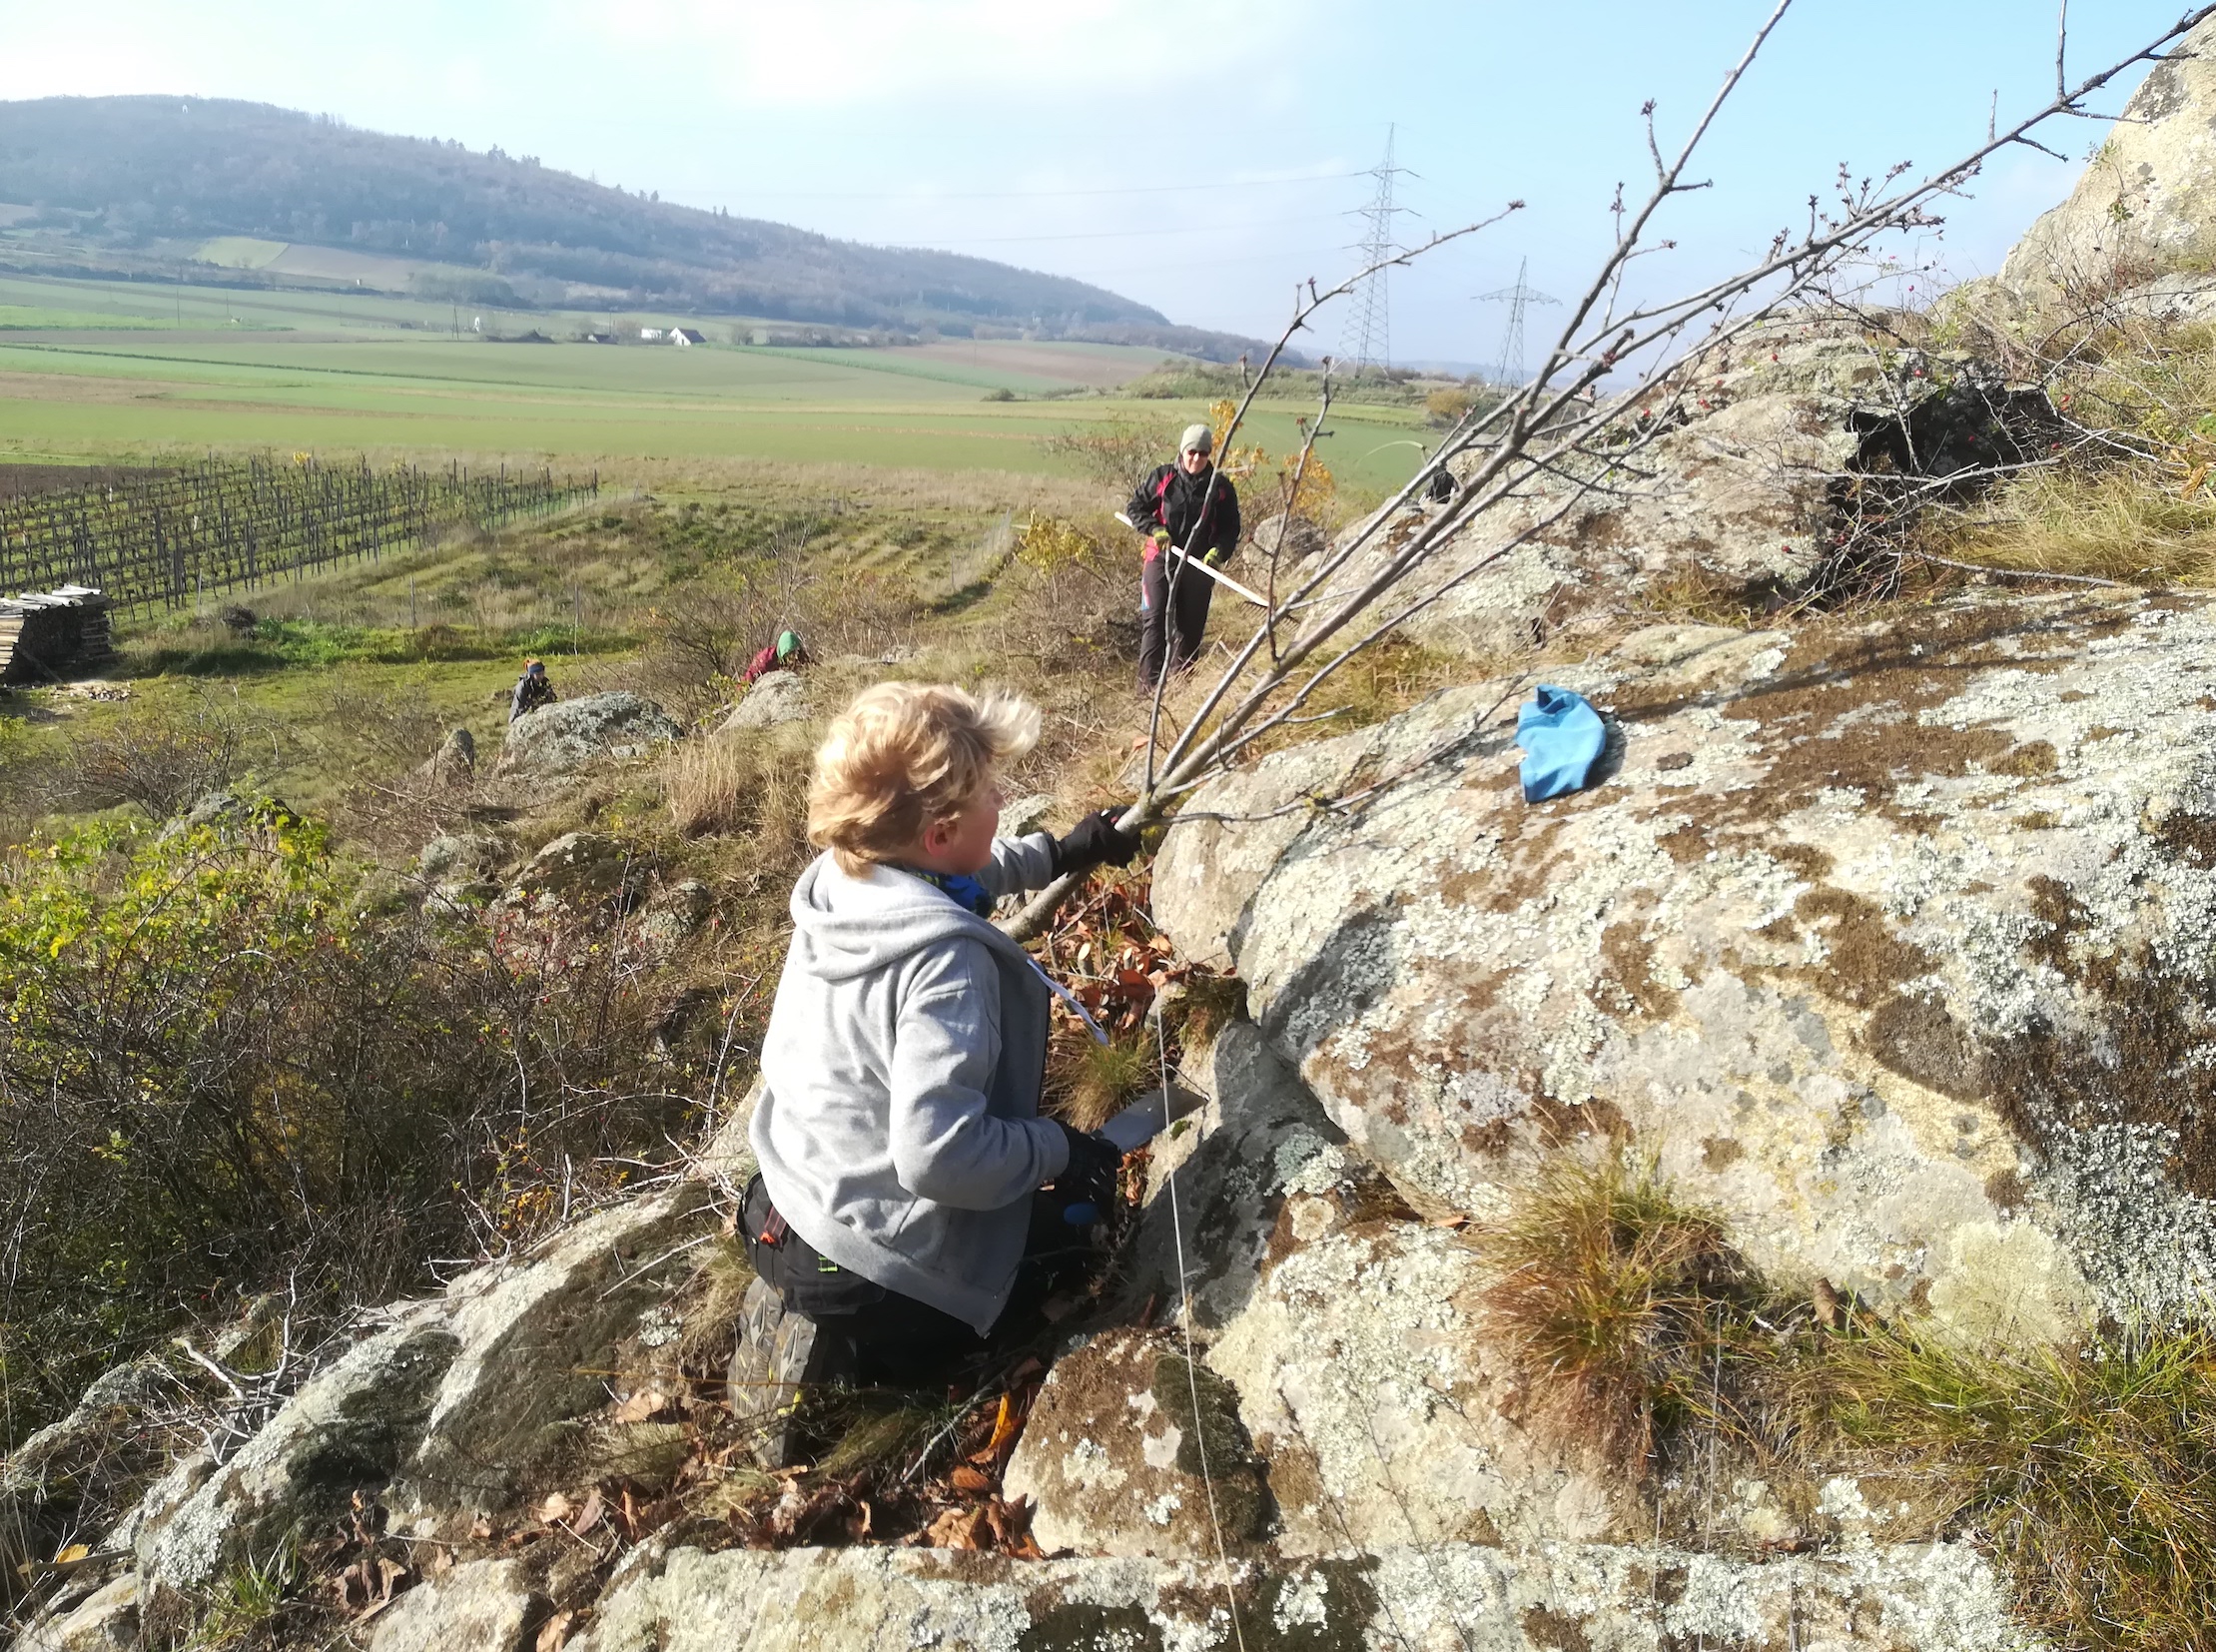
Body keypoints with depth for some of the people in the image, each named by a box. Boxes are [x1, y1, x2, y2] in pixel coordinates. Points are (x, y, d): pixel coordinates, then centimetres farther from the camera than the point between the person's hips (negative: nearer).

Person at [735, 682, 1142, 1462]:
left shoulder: (835, 883, -6)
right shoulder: (945, 959, -32)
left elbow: (954, 877, 17)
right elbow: (937, 1154, -36)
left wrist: (1060, 854, 20)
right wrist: (1059, 1151, -20)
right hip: (874, 1259, -8)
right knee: (1077, 1230, 16)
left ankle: (797, 1311, 17)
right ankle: (837, 1350, 2)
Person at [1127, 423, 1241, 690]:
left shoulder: (1221, 488, 3)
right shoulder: (1163, 477, 1)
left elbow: (1231, 528, 6)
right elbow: (1135, 508, 7)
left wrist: (1218, 552, -14)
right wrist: (1154, 529, -11)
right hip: (1161, 559, -1)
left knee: (1190, 626, 7)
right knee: (1154, 620, -12)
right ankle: (1149, 682, -15)